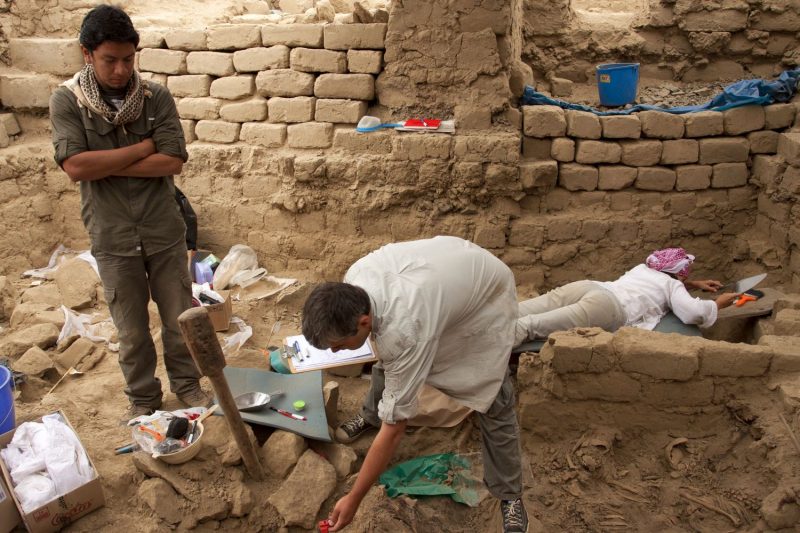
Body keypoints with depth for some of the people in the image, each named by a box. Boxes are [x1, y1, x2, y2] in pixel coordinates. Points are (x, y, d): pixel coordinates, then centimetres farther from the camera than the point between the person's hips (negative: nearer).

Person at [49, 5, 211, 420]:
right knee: (132, 330, 12)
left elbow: (172, 162, -12)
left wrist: (103, 165, -15)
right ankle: (142, 397, 33)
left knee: (179, 318, 13)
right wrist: (144, 146, -14)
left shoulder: (157, 97, -3)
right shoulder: (66, 100, -6)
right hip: (113, 240, -1)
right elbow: (75, 167, -18)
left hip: (164, 233, 1)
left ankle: (187, 384, 34)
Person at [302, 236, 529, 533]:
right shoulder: (353, 280, -26)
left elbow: (395, 427, -36)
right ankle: (372, 416, 43)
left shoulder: (405, 332, -45)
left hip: (487, 294, -7)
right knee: (386, 360, 15)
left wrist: (353, 500, -27)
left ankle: (509, 495, 10)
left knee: (493, 403, -8)